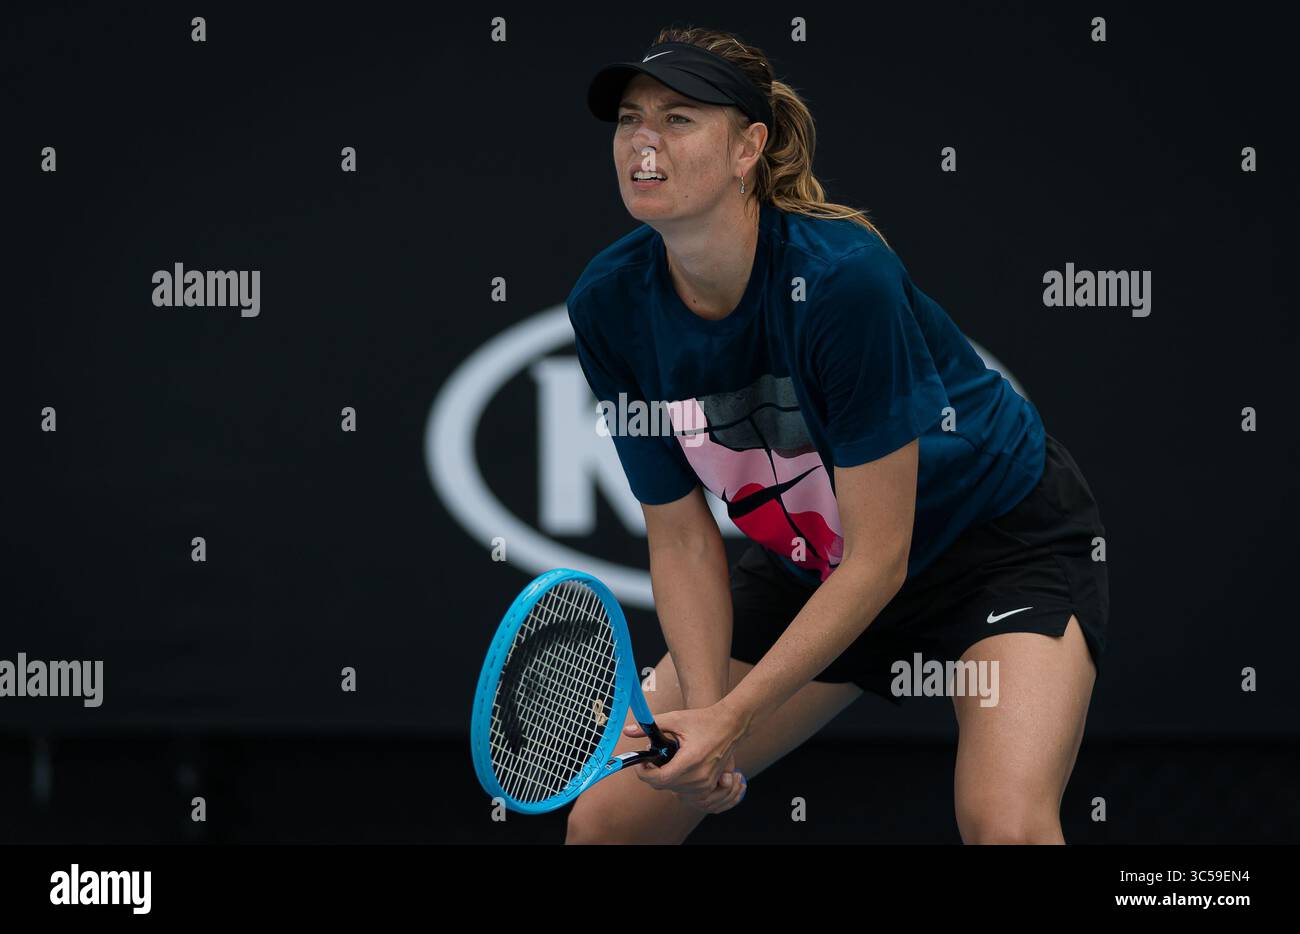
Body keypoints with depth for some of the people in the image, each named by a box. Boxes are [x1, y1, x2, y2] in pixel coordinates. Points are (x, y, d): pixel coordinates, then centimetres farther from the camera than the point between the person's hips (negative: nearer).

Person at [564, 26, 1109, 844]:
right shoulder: (611, 305, -15)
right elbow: (682, 540, -6)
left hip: (1005, 538, -6)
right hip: (808, 568, 6)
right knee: (606, 818, 0)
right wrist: (704, 707, -20)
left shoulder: (845, 276, -32)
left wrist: (733, 719, -28)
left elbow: (877, 558, -27)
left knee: (1007, 824, -31)